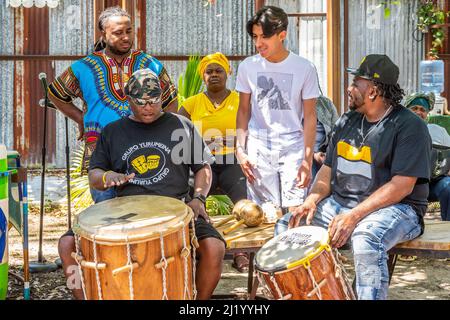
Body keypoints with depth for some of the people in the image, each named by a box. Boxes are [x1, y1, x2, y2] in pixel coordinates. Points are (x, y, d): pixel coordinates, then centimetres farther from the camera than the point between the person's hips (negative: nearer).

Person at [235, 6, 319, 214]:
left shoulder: (304, 68, -3)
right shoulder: (247, 67, 3)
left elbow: (309, 117, 0)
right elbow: (244, 111, 10)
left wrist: (307, 160, -6)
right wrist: (240, 149, 1)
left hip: (293, 148, -1)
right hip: (258, 148, 2)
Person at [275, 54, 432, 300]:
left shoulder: (409, 127, -10)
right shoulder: (347, 122, 13)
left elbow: (402, 185, -18)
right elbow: (328, 169, 16)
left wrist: (353, 216, -25)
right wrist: (311, 201, -5)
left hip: (395, 208, -7)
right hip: (340, 203, 8)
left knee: (365, 240, -39)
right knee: (286, 226, -5)